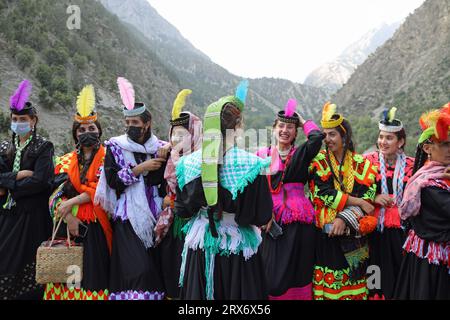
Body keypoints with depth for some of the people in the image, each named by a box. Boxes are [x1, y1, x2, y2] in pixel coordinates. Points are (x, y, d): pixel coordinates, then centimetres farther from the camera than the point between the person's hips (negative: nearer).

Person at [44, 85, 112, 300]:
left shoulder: (106, 158, 1)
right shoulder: (66, 161, 12)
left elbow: (100, 190, -8)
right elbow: (58, 192, 3)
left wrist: (71, 202, -13)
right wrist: (68, 217, -11)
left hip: (95, 224, -3)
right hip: (70, 222, 3)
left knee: (93, 270, -2)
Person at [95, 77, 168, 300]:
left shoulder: (159, 148, 8)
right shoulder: (115, 147, 5)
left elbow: (162, 181, 5)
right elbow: (112, 179, -5)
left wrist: (163, 159, -10)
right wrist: (139, 169, -11)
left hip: (153, 217, 2)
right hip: (128, 217, -2)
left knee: (155, 267, -1)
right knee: (138, 269, -13)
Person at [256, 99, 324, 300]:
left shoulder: (301, 154, 6)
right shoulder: (262, 155, 11)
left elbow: (317, 137, -13)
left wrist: (303, 122, 4)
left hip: (298, 221, -1)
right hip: (271, 221, 1)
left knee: (296, 273, 2)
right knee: (270, 274, 2)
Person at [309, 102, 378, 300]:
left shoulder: (362, 164, 5)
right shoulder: (319, 161, 3)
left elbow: (366, 197, -4)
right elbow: (322, 192, -10)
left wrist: (345, 218, -18)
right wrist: (357, 202, -11)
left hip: (352, 235, 1)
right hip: (324, 234, -1)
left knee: (351, 283, 4)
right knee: (326, 281, 0)